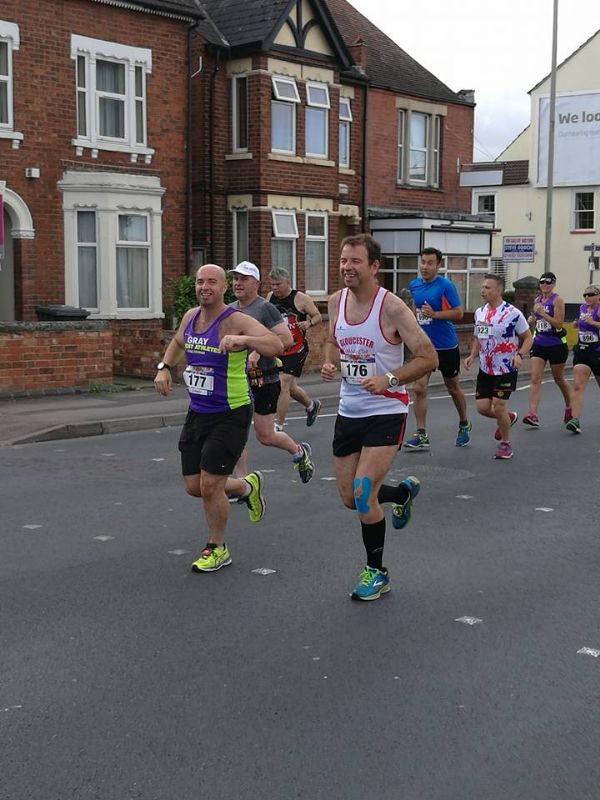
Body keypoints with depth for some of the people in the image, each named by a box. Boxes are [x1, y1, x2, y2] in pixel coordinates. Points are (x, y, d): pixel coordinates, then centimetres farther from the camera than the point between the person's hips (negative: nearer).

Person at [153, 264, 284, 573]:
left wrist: (244, 339, -45)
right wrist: (164, 367, 10)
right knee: (194, 486, 11)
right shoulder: (190, 317, 5)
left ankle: (217, 549, 16)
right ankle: (247, 486, 39)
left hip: (230, 415, -7)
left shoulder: (237, 321, -17)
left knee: (210, 486, -7)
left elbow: (276, 345, -31)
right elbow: (177, 343, 27)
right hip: (197, 413, 7)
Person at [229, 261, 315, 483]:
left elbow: (286, 338, -18)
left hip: (264, 381, -6)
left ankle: (300, 452, 28)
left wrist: (258, 352, -24)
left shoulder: (266, 308, -10)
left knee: (264, 435, 1)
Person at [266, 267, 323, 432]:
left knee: (283, 384, -14)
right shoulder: (270, 297, 6)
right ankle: (312, 405, 43)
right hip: (277, 349, 6)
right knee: (290, 387, 16)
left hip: (296, 348, -6)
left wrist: (309, 323, -21)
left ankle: (278, 425, -7)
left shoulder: (301, 298, -9)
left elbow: (317, 316, 0)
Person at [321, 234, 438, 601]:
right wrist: (330, 363, -2)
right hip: (349, 410, 7)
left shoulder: (392, 306, -16)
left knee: (363, 494, -13)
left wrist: (389, 379, -25)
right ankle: (405, 492, 44)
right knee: (350, 499, 12)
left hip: (386, 411, -6)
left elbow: (429, 358, -14)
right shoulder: (337, 300, 1)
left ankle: (377, 573, 9)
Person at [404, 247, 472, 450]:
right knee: (419, 388, -9)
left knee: (453, 388, 13)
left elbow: (458, 313, -16)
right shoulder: (413, 285, 3)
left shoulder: (446, 286, -13)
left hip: (446, 346, -4)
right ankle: (421, 435, -5)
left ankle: (464, 425, 36)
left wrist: (434, 314, -26)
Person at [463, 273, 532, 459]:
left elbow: (528, 337, -6)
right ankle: (509, 417, 35)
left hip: (506, 369, -6)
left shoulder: (512, 313, -13)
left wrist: (519, 355, -22)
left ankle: (505, 444, 15)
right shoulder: (479, 312, 6)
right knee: (482, 407, 3)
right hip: (485, 369, 6)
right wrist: (472, 356, 4)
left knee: (498, 407, -7)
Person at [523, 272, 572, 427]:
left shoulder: (557, 300, -10)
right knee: (535, 379, -10)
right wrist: (532, 320, 0)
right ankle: (533, 414, -17)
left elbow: (558, 323, -18)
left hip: (556, 345, -5)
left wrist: (542, 313, -24)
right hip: (539, 344, 5)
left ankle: (569, 408, 37)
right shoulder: (537, 300, 9)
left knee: (559, 379, 12)